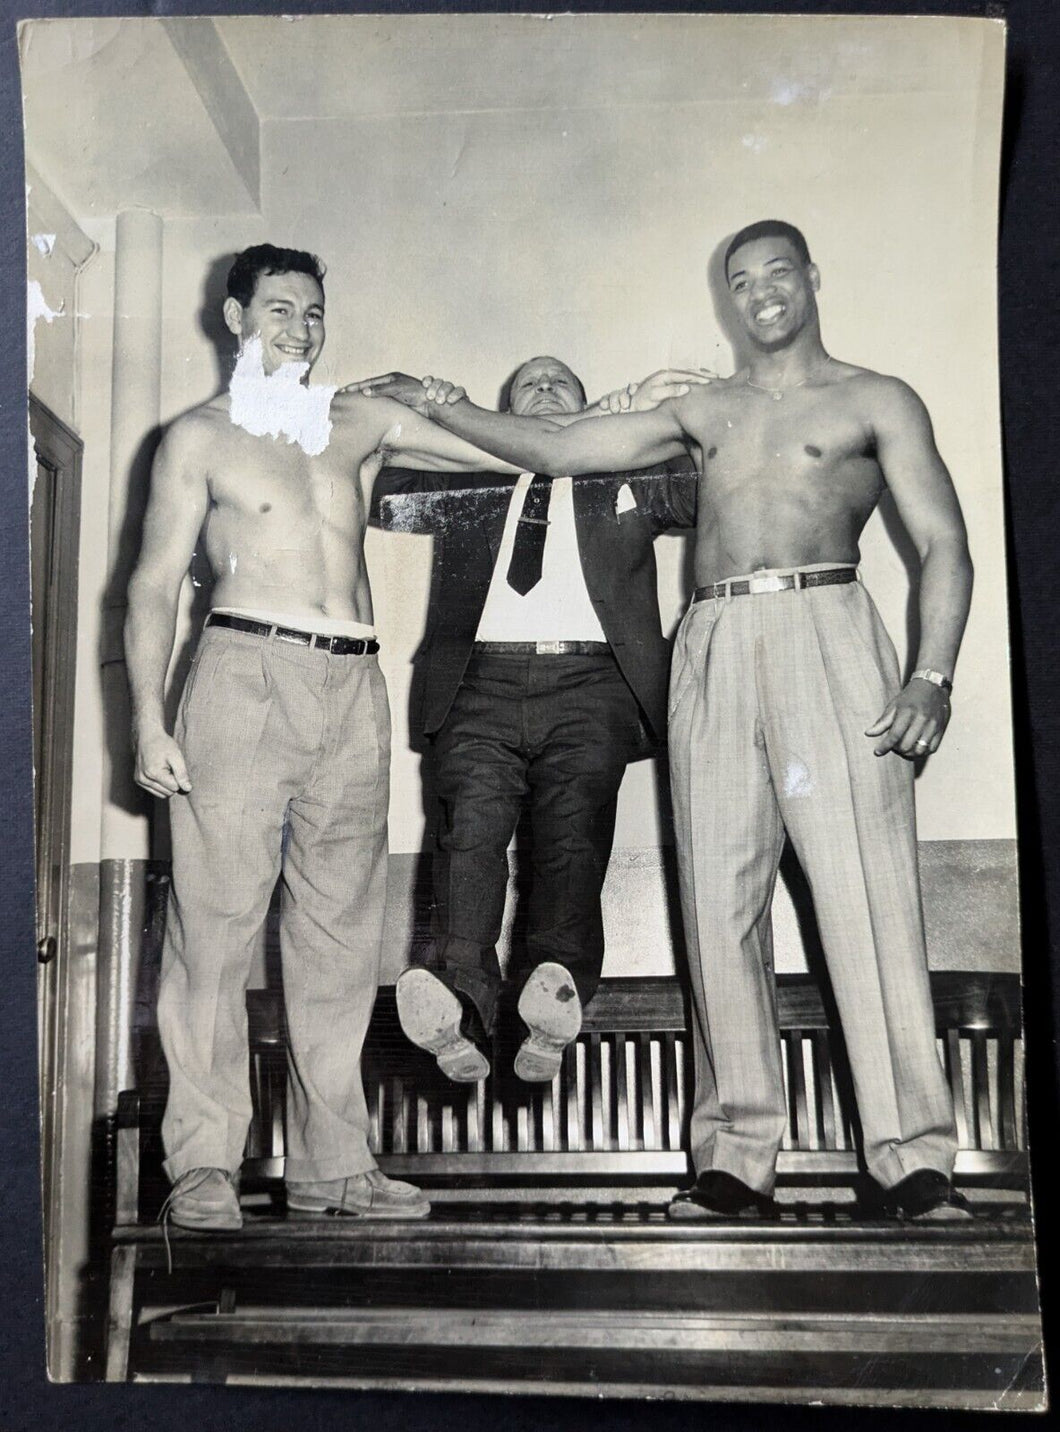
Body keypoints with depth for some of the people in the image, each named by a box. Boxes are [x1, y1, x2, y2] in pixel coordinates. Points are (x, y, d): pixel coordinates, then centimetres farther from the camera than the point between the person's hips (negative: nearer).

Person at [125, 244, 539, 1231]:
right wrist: (149, 722, -6)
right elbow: (154, 585, 5)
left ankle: (332, 1165, 9)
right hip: (245, 672, -4)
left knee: (339, 932, 3)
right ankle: (204, 1166, -1)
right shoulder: (200, 437, 10)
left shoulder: (357, 422, 20)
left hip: (352, 687, 4)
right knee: (216, 919, -7)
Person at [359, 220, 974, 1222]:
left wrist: (931, 676, -9)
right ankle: (737, 1154, 3)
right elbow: (555, 449, 25)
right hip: (712, 649, 4)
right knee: (719, 902, -2)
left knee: (865, 893, -12)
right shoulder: (703, 413, 24)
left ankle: (913, 1156, -7)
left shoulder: (874, 403, 13)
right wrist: (440, 406, 19)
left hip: (825, 632, -3)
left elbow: (944, 545, 5)